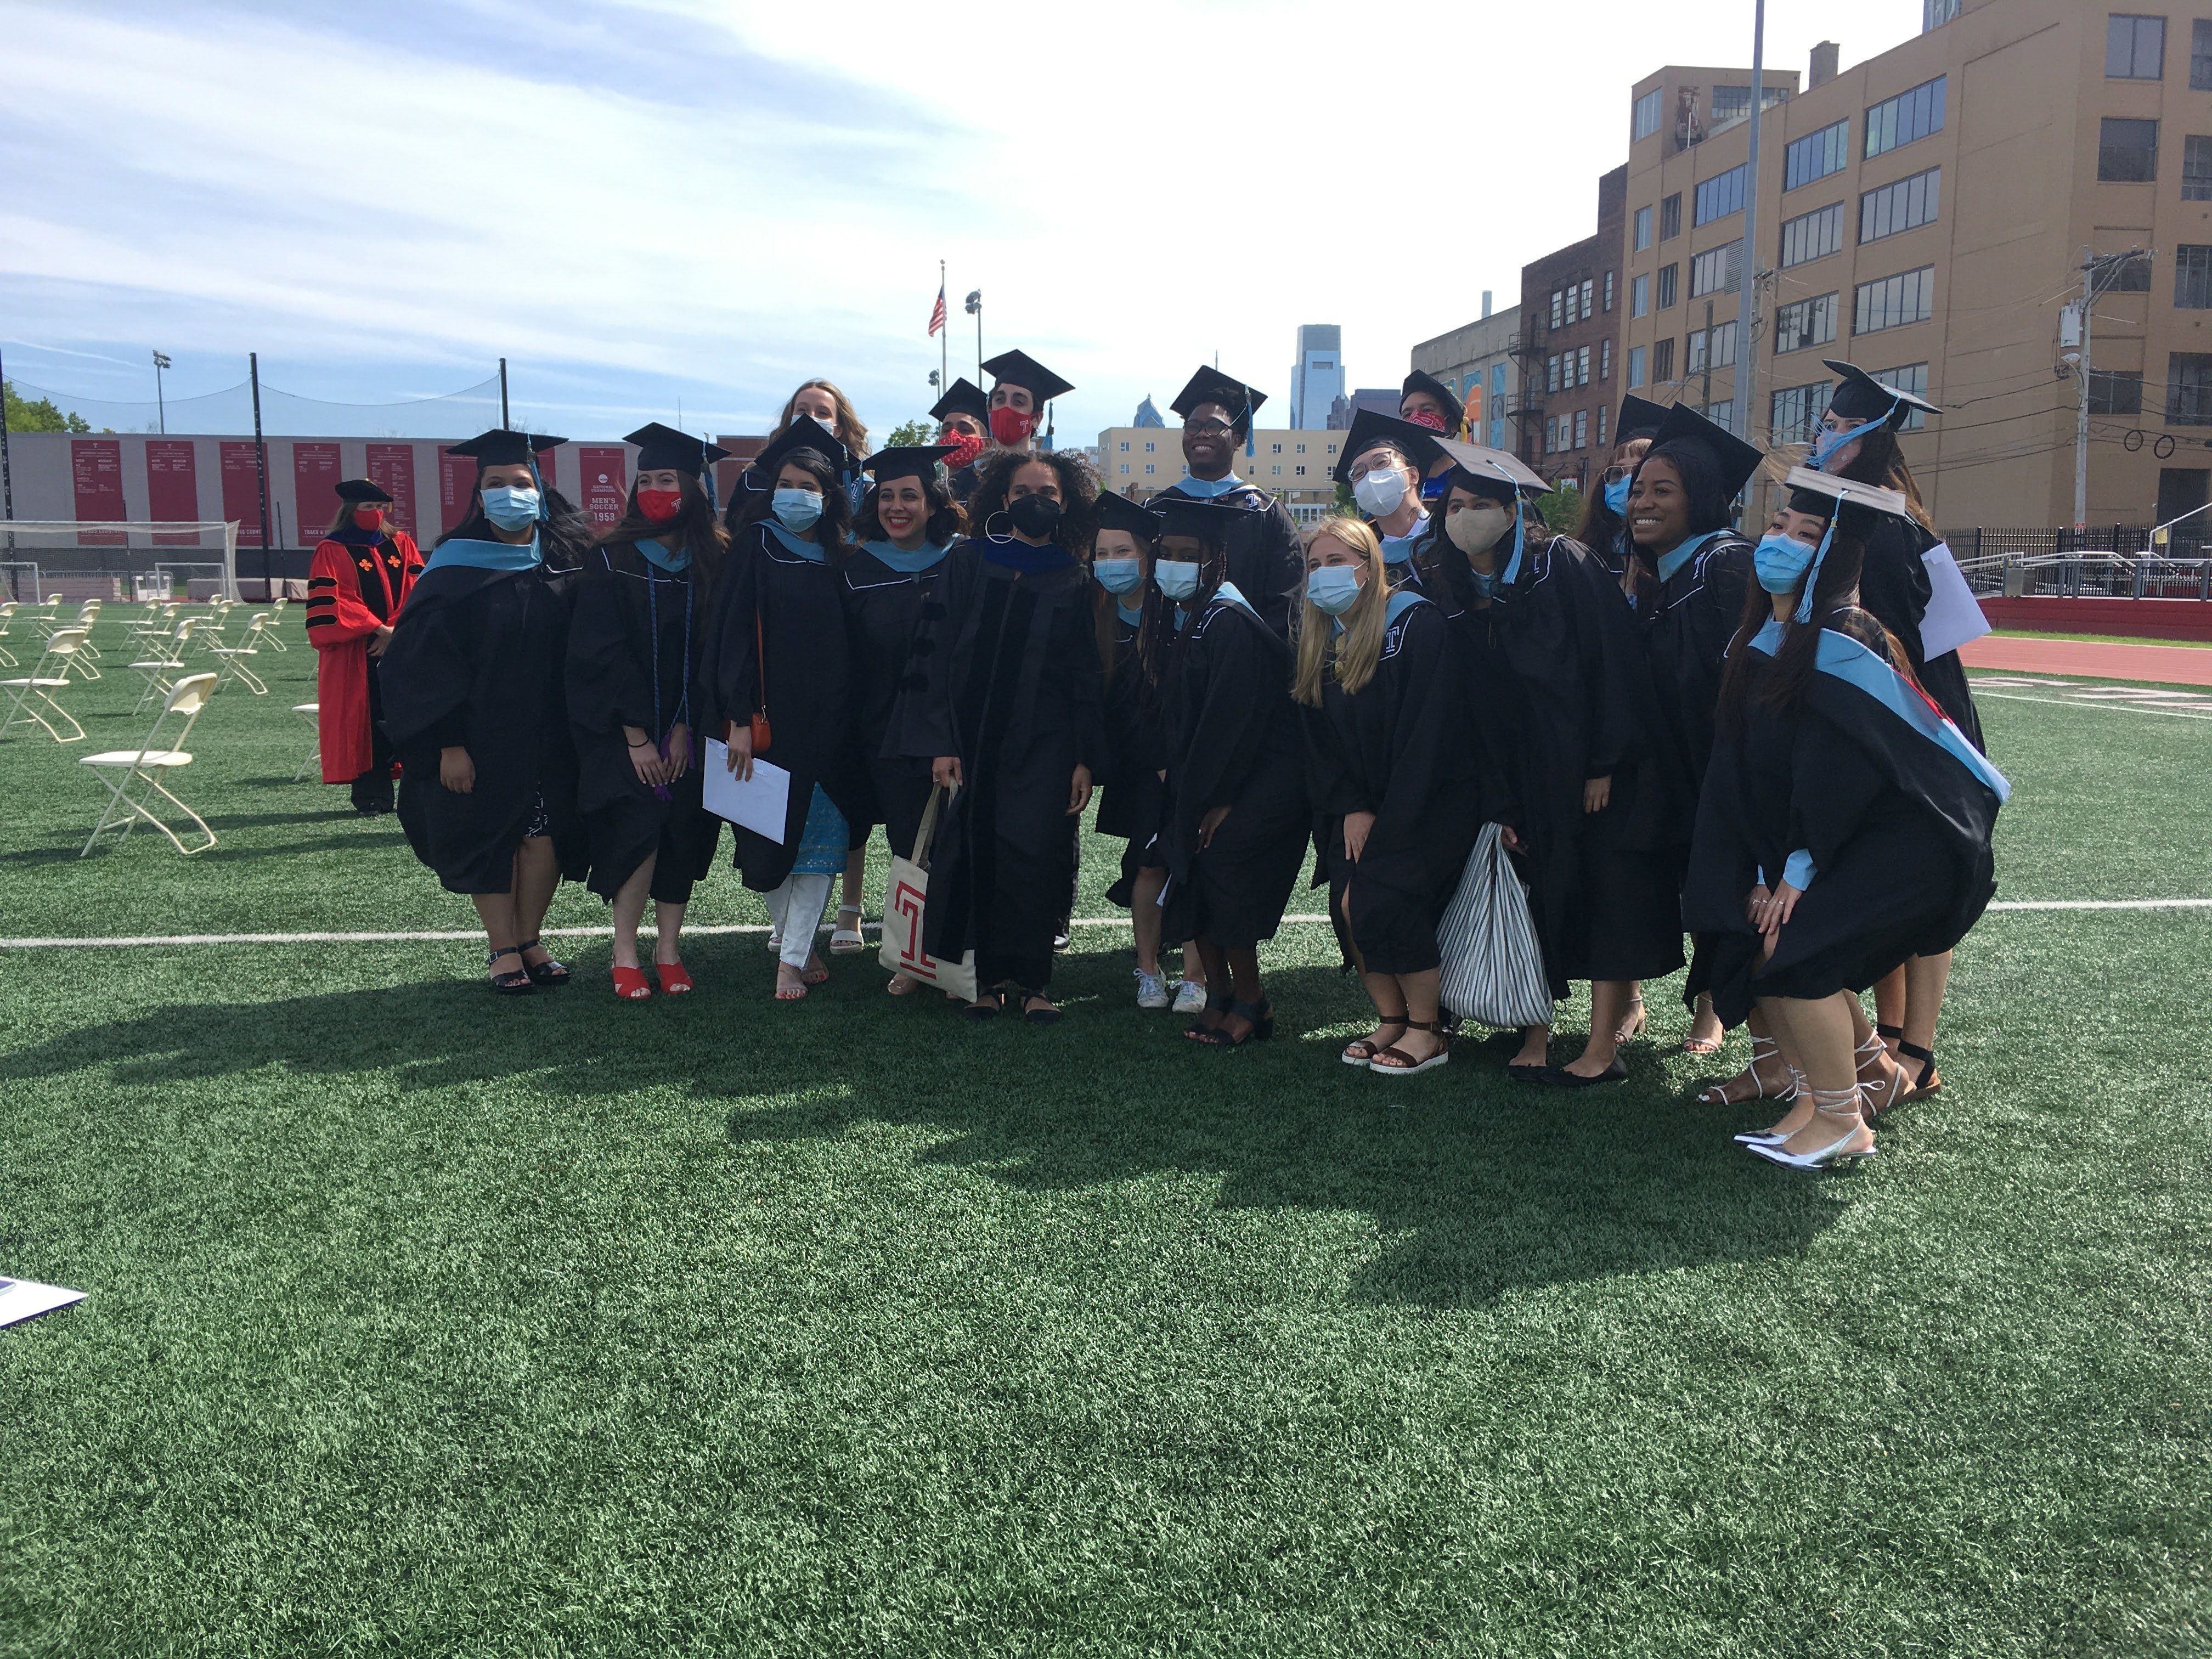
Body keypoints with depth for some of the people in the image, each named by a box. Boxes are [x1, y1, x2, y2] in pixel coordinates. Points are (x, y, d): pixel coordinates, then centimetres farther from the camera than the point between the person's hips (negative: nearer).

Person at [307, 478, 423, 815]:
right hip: (355, 657, -3)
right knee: (366, 723, -2)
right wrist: (377, 629, -16)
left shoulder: (402, 544, 12)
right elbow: (328, 604, -9)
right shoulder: (331, 551, 1)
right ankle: (372, 797, 5)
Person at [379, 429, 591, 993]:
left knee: (545, 837, 0)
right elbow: (424, 663, -9)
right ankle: (503, 949, 19)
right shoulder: (456, 568, -6)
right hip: (480, 737, -2)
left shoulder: (563, 562, 3)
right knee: (490, 840, 5)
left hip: (548, 734, 2)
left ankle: (529, 938, 19)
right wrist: (447, 743, -14)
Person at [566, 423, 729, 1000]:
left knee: (683, 830, -2)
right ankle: (625, 951, -2)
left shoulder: (712, 563, 1)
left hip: (686, 729, 2)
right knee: (640, 827, -14)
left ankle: (669, 947, 9)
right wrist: (637, 735, -14)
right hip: (621, 729, -2)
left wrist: (683, 729, -8)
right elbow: (601, 654, -9)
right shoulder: (611, 561, -4)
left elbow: (714, 652, 0)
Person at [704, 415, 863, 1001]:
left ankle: (792, 956, 3)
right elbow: (734, 635, -9)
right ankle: (788, 933, 22)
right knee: (774, 836, 4)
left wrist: (849, 717, 4)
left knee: (821, 837, -2)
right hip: (770, 715, -3)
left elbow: (849, 645, 12)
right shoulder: (755, 547, -1)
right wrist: (739, 720, -17)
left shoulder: (838, 559, 10)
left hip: (827, 721, 3)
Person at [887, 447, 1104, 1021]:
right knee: (976, 856, -1)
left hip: (1043, 745, -1)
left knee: (1034, 853, -9)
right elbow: (938, 654, 0)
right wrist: (940, 742, -8)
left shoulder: (1074, 581, 6)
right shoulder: (966, 563, 5)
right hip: (972, 738, 1)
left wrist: (1086, 759, -2)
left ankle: (1032, 979, 2)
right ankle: (989, 975, 12)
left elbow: (1086, 677, 6)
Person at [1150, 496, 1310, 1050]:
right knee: (1190, 862, -1)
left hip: (1262, 774, -8)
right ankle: (1219, 993, 11)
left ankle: (1249, 1003, -1)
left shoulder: (1228, 621, -19)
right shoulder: (1175, 616, 6)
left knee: (1221, 855, -15)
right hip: (1201, 779, 8)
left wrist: (1217, 800, -19)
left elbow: (1232, 719, -21)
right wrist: (1180, 784, 5)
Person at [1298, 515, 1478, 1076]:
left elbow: (1428, 731, -17)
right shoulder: (1320, 640, 8)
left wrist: (1389, 820, -19)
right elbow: (1321, 740, 8)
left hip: (1434, 798, -6)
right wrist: (1351, 809, -5)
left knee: (1379, 896, -21)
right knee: (1346, 900, -13)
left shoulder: (1418, 624, -12)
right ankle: (1391, 1020, 5)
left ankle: (1428, 1030, -4)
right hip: (1364, 804, 6)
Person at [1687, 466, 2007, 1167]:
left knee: (1792, 948, -18)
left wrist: (1798, 872, -16)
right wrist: (1767, 869, 0)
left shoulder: (1842, 642, -21)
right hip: (1834, 842, 8)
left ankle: (1842, 1124, 0)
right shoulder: (1766, 635, 5)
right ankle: (1872, 1072, 25)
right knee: (1747, 944, 2)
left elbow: (1834, 774, -23)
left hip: (1900, 844, -8)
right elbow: (1747, 763, 5)